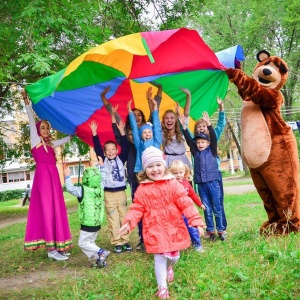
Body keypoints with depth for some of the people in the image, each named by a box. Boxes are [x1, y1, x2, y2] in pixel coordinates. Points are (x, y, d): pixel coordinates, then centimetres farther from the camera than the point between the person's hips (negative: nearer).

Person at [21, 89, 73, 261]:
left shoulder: (51, 144, 21)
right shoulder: (35, 140, 5)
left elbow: (66, 139, 37)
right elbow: (32, 121, -4)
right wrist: (26, 101, -12)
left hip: (54, 176, 7)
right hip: (43, 176, -7)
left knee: (56, 209, 5)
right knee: (47, 209, -9)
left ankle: (57, 246, 10)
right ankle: (51, 248, -10)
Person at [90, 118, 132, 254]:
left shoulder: (121, 159, 5)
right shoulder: (104, 161, 3)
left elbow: (125, 147, -5)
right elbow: (97, 148, -4)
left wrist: (122, 131, -12)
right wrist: (94, 133, -12)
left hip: (121, 192, 1)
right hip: (109, 194, -1)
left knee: (124, 217, 8)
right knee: (113, 219, 1)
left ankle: (125, 241, 17)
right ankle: (117, 243, 7)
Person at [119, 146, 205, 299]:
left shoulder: (173, 184, -7)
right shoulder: (142, 189, -4)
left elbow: (185, 203, -11)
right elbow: (137, 209, -2)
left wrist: (196, 220, -17)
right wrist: (128, 222, -18)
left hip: (173, 228, 1)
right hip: (155, 230, -1)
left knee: (174, 256, 13)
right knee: (160, 258, 1)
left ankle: (169, 267, 50)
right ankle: (162, 287, 20)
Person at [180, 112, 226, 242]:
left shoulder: (212, 151, 3)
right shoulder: (195, 152, 9)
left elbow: (213, 137, -9)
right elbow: (188, 139, 4)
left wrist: (208, 123, -20)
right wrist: (183, 125, -5)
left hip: (213, 182, -2)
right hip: (201, 184, 3)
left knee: (217, 208, 3)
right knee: (207, 209, 8)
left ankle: (221, 230, 13)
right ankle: (211, 231, 15)